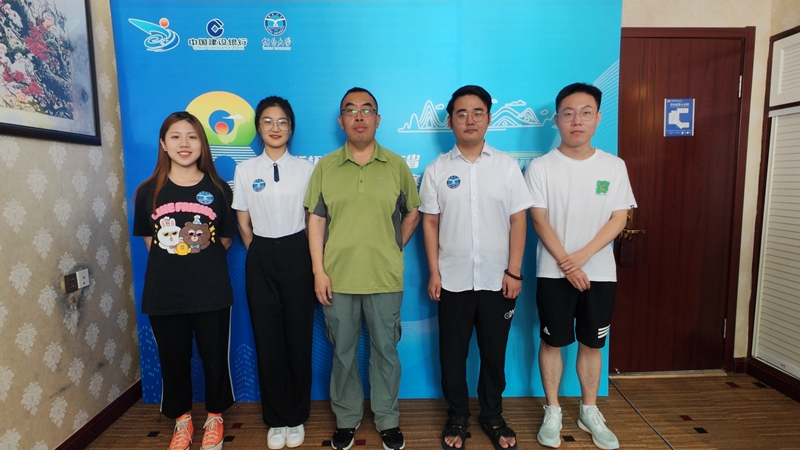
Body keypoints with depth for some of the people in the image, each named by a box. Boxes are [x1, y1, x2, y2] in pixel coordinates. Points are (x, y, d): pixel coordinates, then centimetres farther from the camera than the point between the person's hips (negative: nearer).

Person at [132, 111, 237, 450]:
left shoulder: (218, 189, -2)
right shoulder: (148, 192, 0)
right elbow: (149, 241, 10)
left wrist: (206, 244, -4)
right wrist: (175, 257, 3)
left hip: (211, 292, -1)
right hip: (164, 293, 1)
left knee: (215, 357, 10)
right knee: (173, 359, 15)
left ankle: (214, 417, 34)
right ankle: (181, 420, 38)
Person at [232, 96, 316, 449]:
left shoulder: (306, 168, 0)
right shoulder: (245, 171, 3)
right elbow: (243, 224, 8)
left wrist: (312, 261, 3)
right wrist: (261, 257, 8)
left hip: (297, 255, -1)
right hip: (261, 259, 1)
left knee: (299, 336, 6)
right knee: (268, 339, 8)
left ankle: (296, 418, 25)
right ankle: (276, 419, 26)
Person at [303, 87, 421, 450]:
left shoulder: (396, 165, 2)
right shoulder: (325, 167, 3)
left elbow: (412, 213, 11)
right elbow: (316, 221, 1)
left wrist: (393, 250, 6)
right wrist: (319, 271, -4)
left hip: (385, 279, 0)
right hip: (337, 279, 1)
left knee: (385, 350, 12)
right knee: (343, 352, 14)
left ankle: (388, 420, 32)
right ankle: (347, 419, 34)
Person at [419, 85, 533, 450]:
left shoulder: (507, 165, 0)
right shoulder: (437, 170, 0)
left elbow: (518, 220, -1)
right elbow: (429, 223, 1)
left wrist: (514, 272, -5)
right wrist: (434, 273, -3)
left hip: (497, 280, 0)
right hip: (453, 281, 0)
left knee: (494, 353, 14)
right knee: (453, 354, 12)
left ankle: (492, 416, 35)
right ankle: (457, 417, 32)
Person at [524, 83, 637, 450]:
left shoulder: (614, 166, 2)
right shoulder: (540, 167, -5)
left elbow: (619, 218, -3)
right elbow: (540, 221, -8)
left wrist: (582, 256, -14)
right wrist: (566, 263, -15)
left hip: (600, 272, 2)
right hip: (554, 273, -2)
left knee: (591, 343, 13)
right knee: (552, 342, 8)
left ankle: (589, 412, 32)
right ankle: (552, 412, 26)